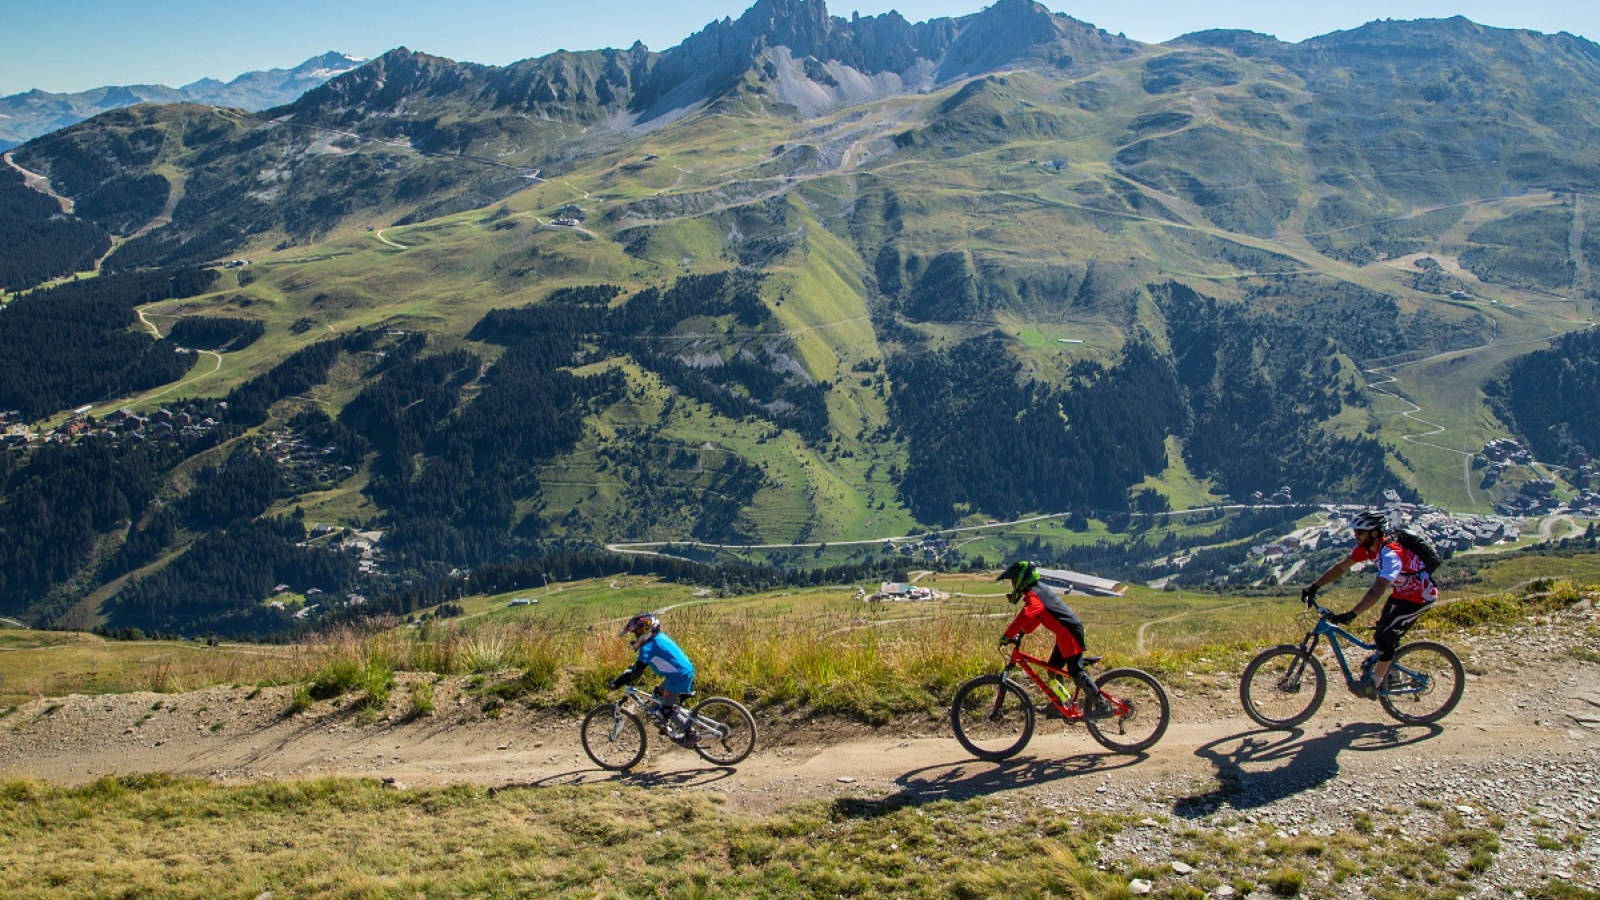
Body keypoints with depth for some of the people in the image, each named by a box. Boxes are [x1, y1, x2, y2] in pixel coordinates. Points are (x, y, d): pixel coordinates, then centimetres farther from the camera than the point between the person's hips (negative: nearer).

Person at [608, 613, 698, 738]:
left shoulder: (649, 646, -16)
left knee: (666, 709, 0)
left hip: (679, 676, -10)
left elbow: (638, 669, -22)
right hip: (685, 671, 10)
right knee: (658, 694, 23)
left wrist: (616, 682, -17)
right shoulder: (659, 637, 12)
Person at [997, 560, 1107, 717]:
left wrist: (1008, 636, -30)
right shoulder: (1040, 588, 16)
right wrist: (1022, 632, 9)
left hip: (1070, 634, -10)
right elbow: (1034, 617, 21)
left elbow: (1025, 616, -32)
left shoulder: (1033, 594, -16)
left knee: (1075, 672, -9)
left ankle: (1101, 705, -7)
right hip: (1065, 633, 10)